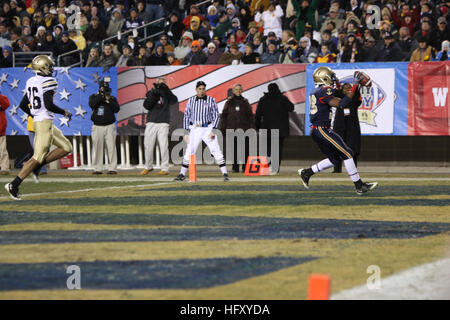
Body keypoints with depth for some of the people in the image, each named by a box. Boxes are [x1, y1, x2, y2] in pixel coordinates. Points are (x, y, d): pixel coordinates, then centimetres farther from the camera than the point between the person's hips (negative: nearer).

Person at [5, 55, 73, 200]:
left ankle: (37, 166, 9)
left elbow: (22, 105, 15)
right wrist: (64, 112, -8)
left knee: (66, 147, 15)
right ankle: (14, 185, -9)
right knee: (38, 157, -7)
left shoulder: (31, 82, 11)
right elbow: (49, 105, -23)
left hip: (37, 121, 9)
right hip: (45, 123, -9)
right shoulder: (49, 82, -14)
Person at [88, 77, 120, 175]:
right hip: (97, 127, 0)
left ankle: (112, 168, -7)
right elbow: (92, 104, -12)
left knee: (111, 147, -7)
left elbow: (117, 109, -3)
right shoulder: (94, 97, 9)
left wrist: (108, 100, -10)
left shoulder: (112, 98, 11)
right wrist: (101, 95, -13)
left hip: (109, 126, 0)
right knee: (97, 148, 0)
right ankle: (97, 169, 4)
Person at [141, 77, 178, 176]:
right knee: (148, 146, 3)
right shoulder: (150, 93, 11)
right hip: (151, 123, 2)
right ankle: (148, 167, 19)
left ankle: (165, 168, -7)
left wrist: (165, 89, -21)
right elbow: (146, 105, -3)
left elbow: (174, 100, -12)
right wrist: (153, 94, -15)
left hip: (163, 124, -2)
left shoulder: (166, 94, 8)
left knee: (164, 146, -9)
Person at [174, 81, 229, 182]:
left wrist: (213, 131, -10)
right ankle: (182, 174, 9)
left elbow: (216, 116, 0)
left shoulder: (211, 100, 2)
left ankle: (225, 173, -4)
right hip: (195, 129, 2)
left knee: (216, 151, -8)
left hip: (208, 129, -2)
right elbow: (186, 116, 10)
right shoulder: (191, 101, 7)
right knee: (189, 152, 0)